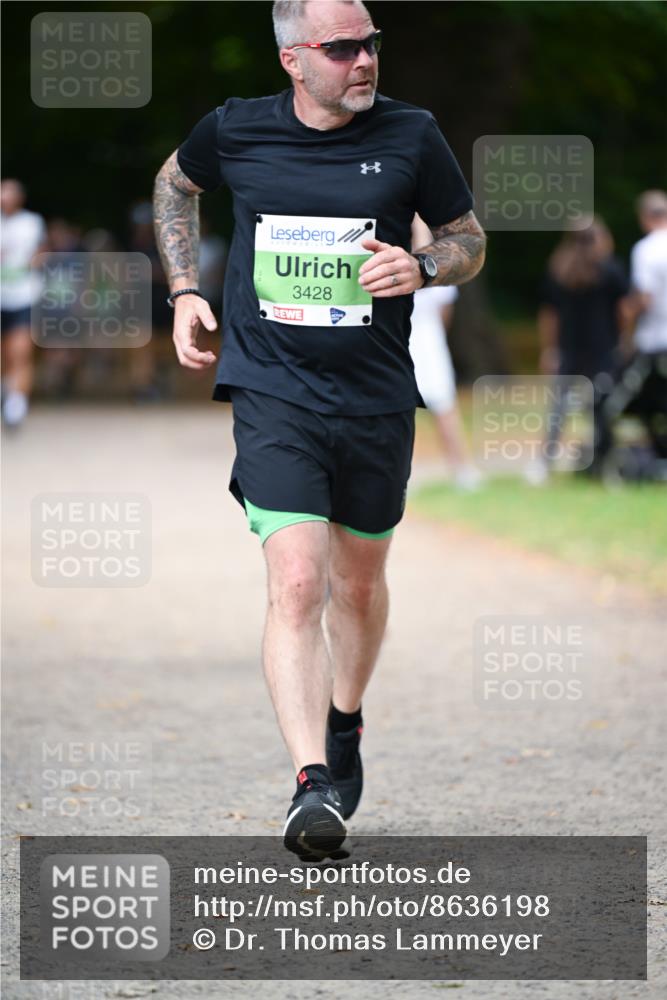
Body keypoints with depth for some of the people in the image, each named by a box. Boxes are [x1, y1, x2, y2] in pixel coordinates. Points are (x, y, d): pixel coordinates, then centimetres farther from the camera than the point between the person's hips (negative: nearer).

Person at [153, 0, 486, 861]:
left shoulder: (411, 136, -3)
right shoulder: (233, 133, -3)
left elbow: (469, 241, 9)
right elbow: (176, 184, 21)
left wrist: (421, 267, -13)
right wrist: (183, 290, 11)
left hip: (377, 400, 2)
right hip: (273, 394, -2)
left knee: (358, 583, 17)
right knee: (297, 582, -18)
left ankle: (343, 726, 45)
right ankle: (313, 787, -24)